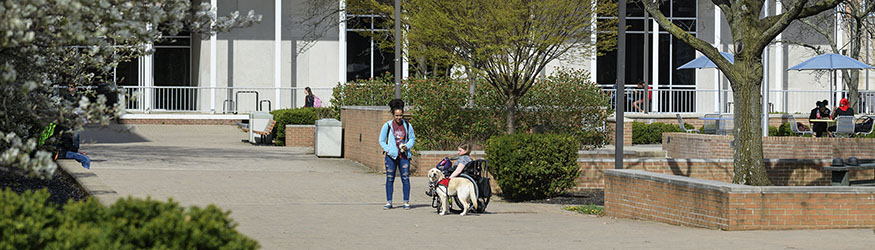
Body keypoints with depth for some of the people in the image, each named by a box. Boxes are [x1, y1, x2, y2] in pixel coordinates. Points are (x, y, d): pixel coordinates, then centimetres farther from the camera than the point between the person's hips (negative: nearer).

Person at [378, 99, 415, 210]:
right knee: (390, 179, 2)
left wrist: (407, 146, -6)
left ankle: (406, 202, 6)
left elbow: (412, 139, 13)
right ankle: (389, 202, 9)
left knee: (405, 178, 0)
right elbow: (382, 140, 6)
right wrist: (388, 150, -8)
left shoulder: (407, 126, 5)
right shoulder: (387, 125, 0)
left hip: (404, 156, 1)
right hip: (391, 156, -1)